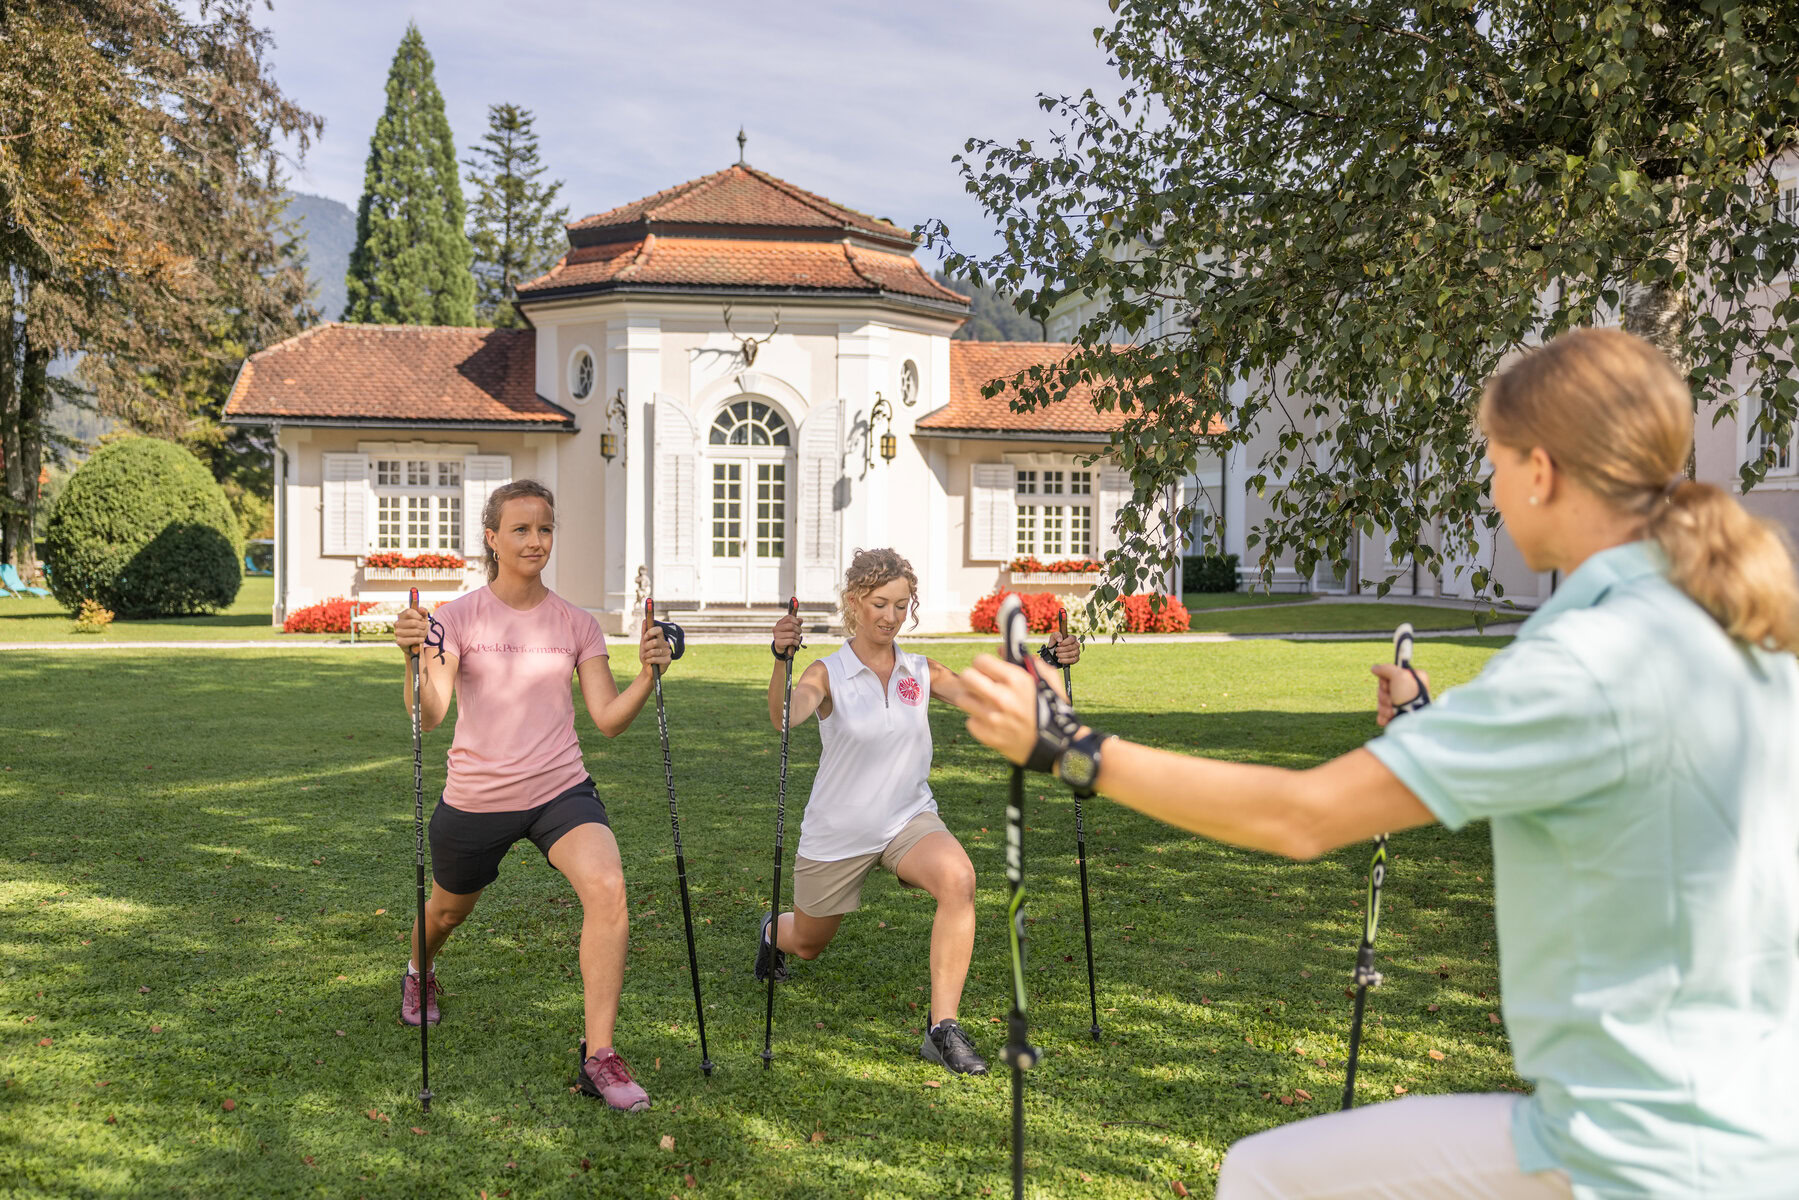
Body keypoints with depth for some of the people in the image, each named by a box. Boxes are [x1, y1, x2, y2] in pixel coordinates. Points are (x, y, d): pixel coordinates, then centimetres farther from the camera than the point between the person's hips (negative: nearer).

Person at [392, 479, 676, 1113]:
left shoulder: (577, 624, 0)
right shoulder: (458, 616, -7)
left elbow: (608, 719, -2)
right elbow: (429, 716, -17)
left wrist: (648, 675, -19)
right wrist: (415, 656, -34)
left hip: (560, 789, 0)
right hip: (476, 796, 0)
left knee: (608, 889, -26)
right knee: (449, 909, 22)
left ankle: (598, 1056, -18)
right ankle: (419, 975, 61)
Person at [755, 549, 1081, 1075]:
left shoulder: (921, 672, -2)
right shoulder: (828, 674, -14)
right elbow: (786, 716, -35)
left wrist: (1044, 665, -26)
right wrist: (781, 658, -54)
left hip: (909, 820, 2)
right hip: (836, 833, -2)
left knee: (957, 877, -31)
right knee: (808, 944, 17)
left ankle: (942, 1029, -24)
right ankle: (773, 930, 58)